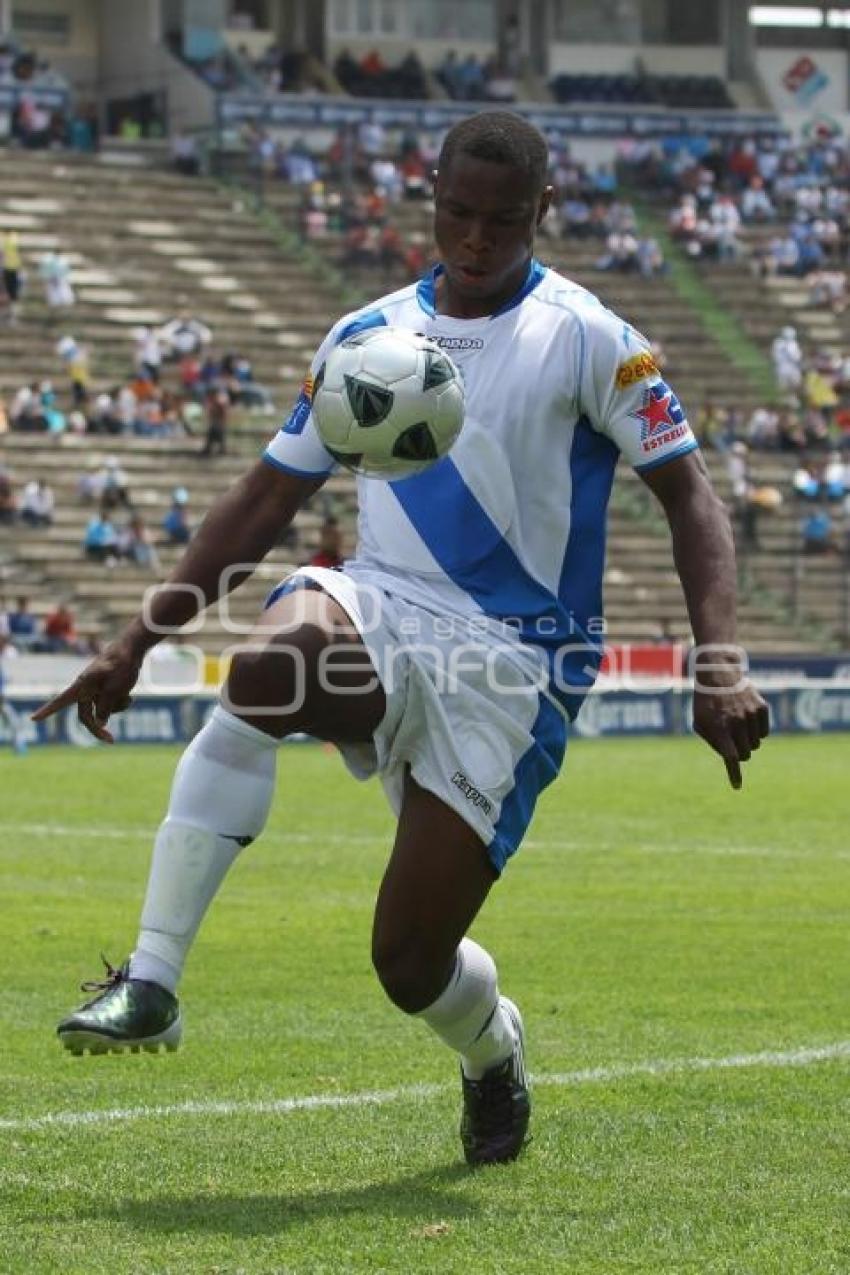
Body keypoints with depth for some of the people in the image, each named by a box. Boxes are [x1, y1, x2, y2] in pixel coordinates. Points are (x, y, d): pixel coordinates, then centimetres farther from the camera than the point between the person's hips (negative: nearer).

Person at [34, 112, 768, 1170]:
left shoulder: (587, 340, 0)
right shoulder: (364, 337, 13)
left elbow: (690, 499, -1)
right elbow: (263, 501, 18)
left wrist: (720, 665, -17)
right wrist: (138, 641, 12)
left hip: (509, 665, -3)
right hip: (378, 609, 3)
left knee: (410, 964, -10)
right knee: (265, 666, -35)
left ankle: (495, 1052, 30)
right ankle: (149, 984, -32)